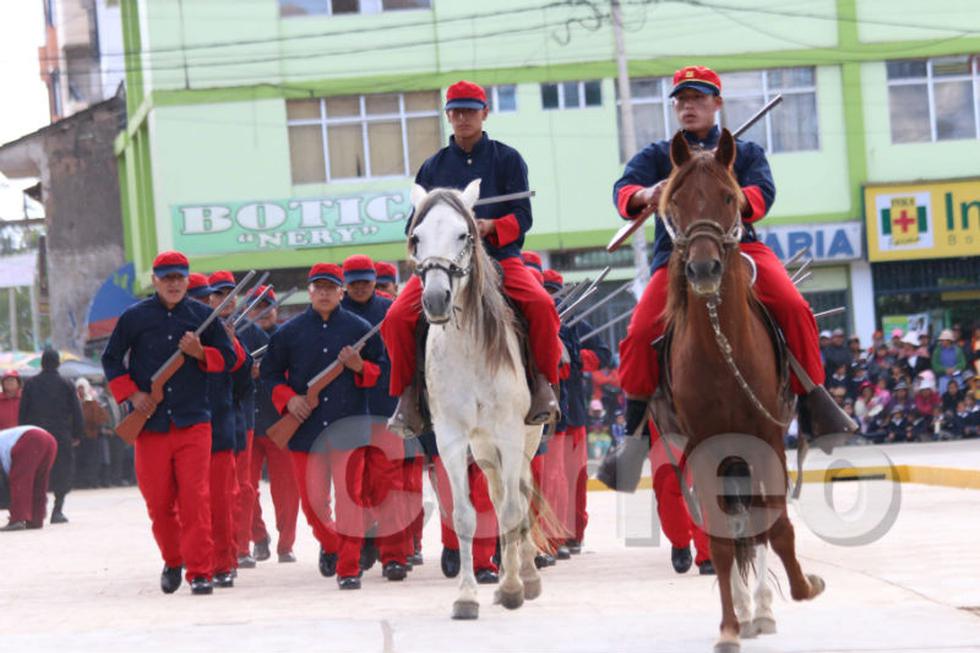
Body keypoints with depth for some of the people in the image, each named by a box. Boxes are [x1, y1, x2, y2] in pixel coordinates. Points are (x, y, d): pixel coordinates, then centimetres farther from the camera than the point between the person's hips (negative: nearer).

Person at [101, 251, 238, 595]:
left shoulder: (203, 315, 6)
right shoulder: (134, 317, 4)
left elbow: (228, 357, 11)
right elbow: (111, 359, 11)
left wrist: (200, 353, -9)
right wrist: (131, 393, -2)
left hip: (194, 423, -1)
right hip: (150, 424, 1)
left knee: (195, 498, -10)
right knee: (158, 502, 4)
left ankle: (200, 572, -6)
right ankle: (172, 562, 27)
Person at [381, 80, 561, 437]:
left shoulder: (507, 159, 9)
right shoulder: (433, 166, 15)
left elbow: (522, 216, 2)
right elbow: (416, 223, 15)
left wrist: (491, 226, -18)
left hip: (499, 256, -2)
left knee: (541, 305, -31)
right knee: (397, 318, -22)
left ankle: (543, 383, -11)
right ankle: (409, 396, -5)